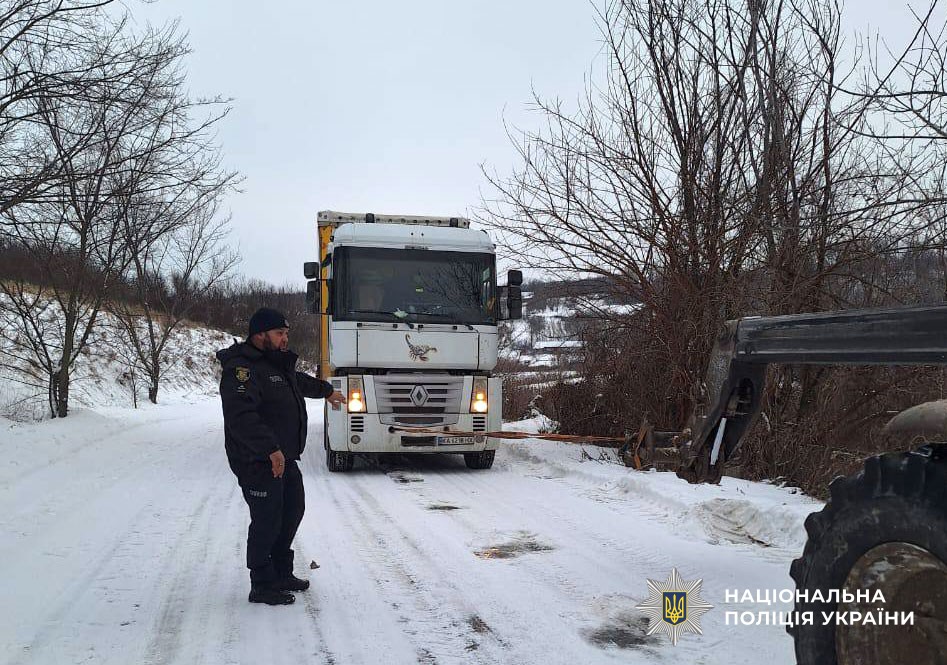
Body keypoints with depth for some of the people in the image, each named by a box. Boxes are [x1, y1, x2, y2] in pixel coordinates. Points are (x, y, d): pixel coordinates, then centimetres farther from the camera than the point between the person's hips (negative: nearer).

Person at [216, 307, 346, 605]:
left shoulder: (277, 363, 14)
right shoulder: (242, 368, -19)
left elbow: (301, 381, 37)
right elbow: (240, 415, -32)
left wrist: (326, 390, 52)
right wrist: (270, 449, -37)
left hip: (283, 458, 11)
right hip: (258, 461, -11)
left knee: (292, 510, 20)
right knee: (267, 522, -5)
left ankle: (282, 573, 34)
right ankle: (263, 586, 9)